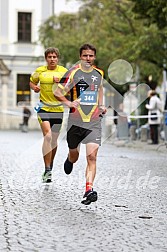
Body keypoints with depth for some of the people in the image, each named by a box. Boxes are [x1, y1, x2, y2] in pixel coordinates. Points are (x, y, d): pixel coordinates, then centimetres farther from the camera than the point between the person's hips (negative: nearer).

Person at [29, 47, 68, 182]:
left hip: (58, 109, 2)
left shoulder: (64, 71, 2)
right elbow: (32, 81, 19)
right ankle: (47, 171, -19)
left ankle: (50, 166, 34)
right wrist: (34, 87, -3)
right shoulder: (40, 71, 3)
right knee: (47, 137, -19)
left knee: (54, 140, 11)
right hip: (43, 108, -2)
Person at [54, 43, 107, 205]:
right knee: (74, 155, 15)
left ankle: (89, 190, -17)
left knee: (92, 157, -12)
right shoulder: (73, 73, -5)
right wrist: (69, 103, -22)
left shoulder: (99, 73, 9)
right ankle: (69, 160, 53)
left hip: (94, 122, 2)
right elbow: (57, 92, -5)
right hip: (75, 121, -2)